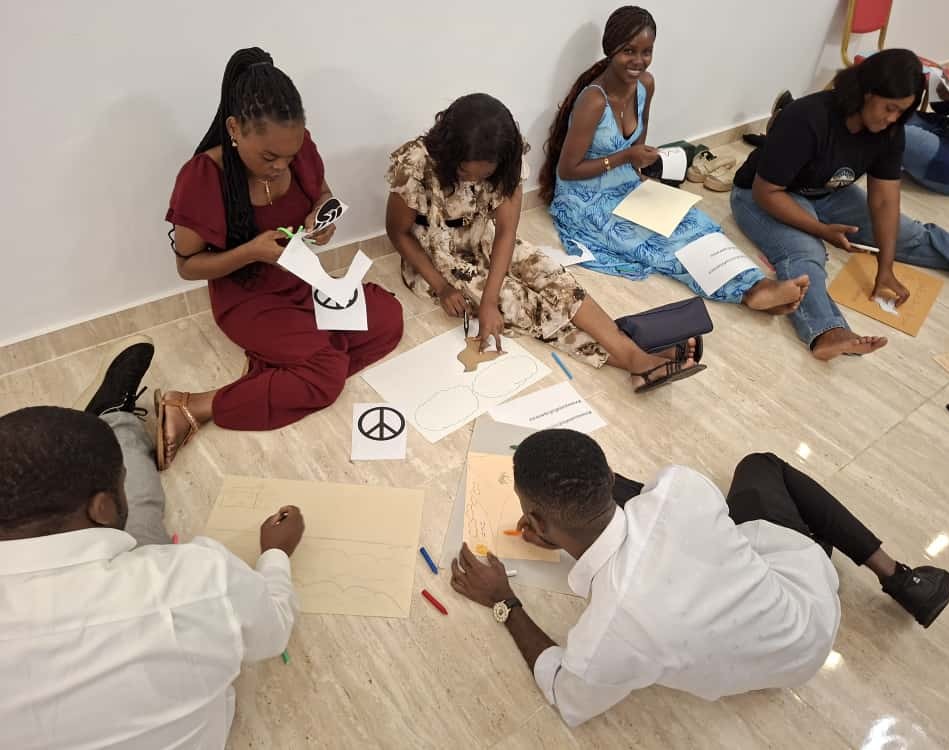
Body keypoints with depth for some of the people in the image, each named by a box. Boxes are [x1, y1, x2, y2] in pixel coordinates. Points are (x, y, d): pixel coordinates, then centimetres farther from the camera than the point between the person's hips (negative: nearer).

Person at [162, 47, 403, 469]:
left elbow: (323, 194, 9)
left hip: (304, 279, 6)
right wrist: (251, 251, -31)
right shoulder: (201, 178, -25)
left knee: (388, 320, -12)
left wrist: (321, 215, -16)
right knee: (328, 372, -23)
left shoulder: (298, 147, -12)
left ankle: (283, 357, -8)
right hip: (247, 297, -6)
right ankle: (190, 408, -15)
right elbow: (187, 265, -14)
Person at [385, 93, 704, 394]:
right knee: (521, 301, -20)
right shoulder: (416, 166, -30)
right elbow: (398, 232, -15)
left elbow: (505, 231, -21)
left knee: (552, 278, -19)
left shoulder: (504, 163, -21)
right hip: (436, 258, -3)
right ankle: (627, 358, -21)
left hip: (483, 240, 4)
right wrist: (441, 287, -20)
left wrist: (489, 300, -32)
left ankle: (640, 357, -26)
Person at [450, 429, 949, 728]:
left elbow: (566, 699, -14)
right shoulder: (680, 487, -33)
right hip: (805, 576, 1)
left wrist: (505, 605, -8)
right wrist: (570, 535, -10)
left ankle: (898, 579, 30)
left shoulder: (603, 645, -40)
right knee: (760, 464, 29)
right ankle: (898, 577, 30)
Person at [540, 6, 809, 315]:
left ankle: (756, 283, -25)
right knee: (658, 242, -24)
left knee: (692, 221, -15)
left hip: (627, 188, 7)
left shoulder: (646, 83, -2)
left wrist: (638, 165, 2)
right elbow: (566, 170, -21)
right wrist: (625, 157, -22)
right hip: (586, 201, -7)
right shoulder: (593, 101, -25)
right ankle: (748, 290, -29)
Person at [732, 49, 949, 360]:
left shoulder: (889, 130, -9)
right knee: (804, 254, -37)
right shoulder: (806, 120, -31)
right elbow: (766, 192, -28)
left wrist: (886, 269, -19)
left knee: (911, 235, -1)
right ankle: (827, 334, -60)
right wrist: (822, 229, -27)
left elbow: (884, 199, -11)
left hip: (828, 195, 8)